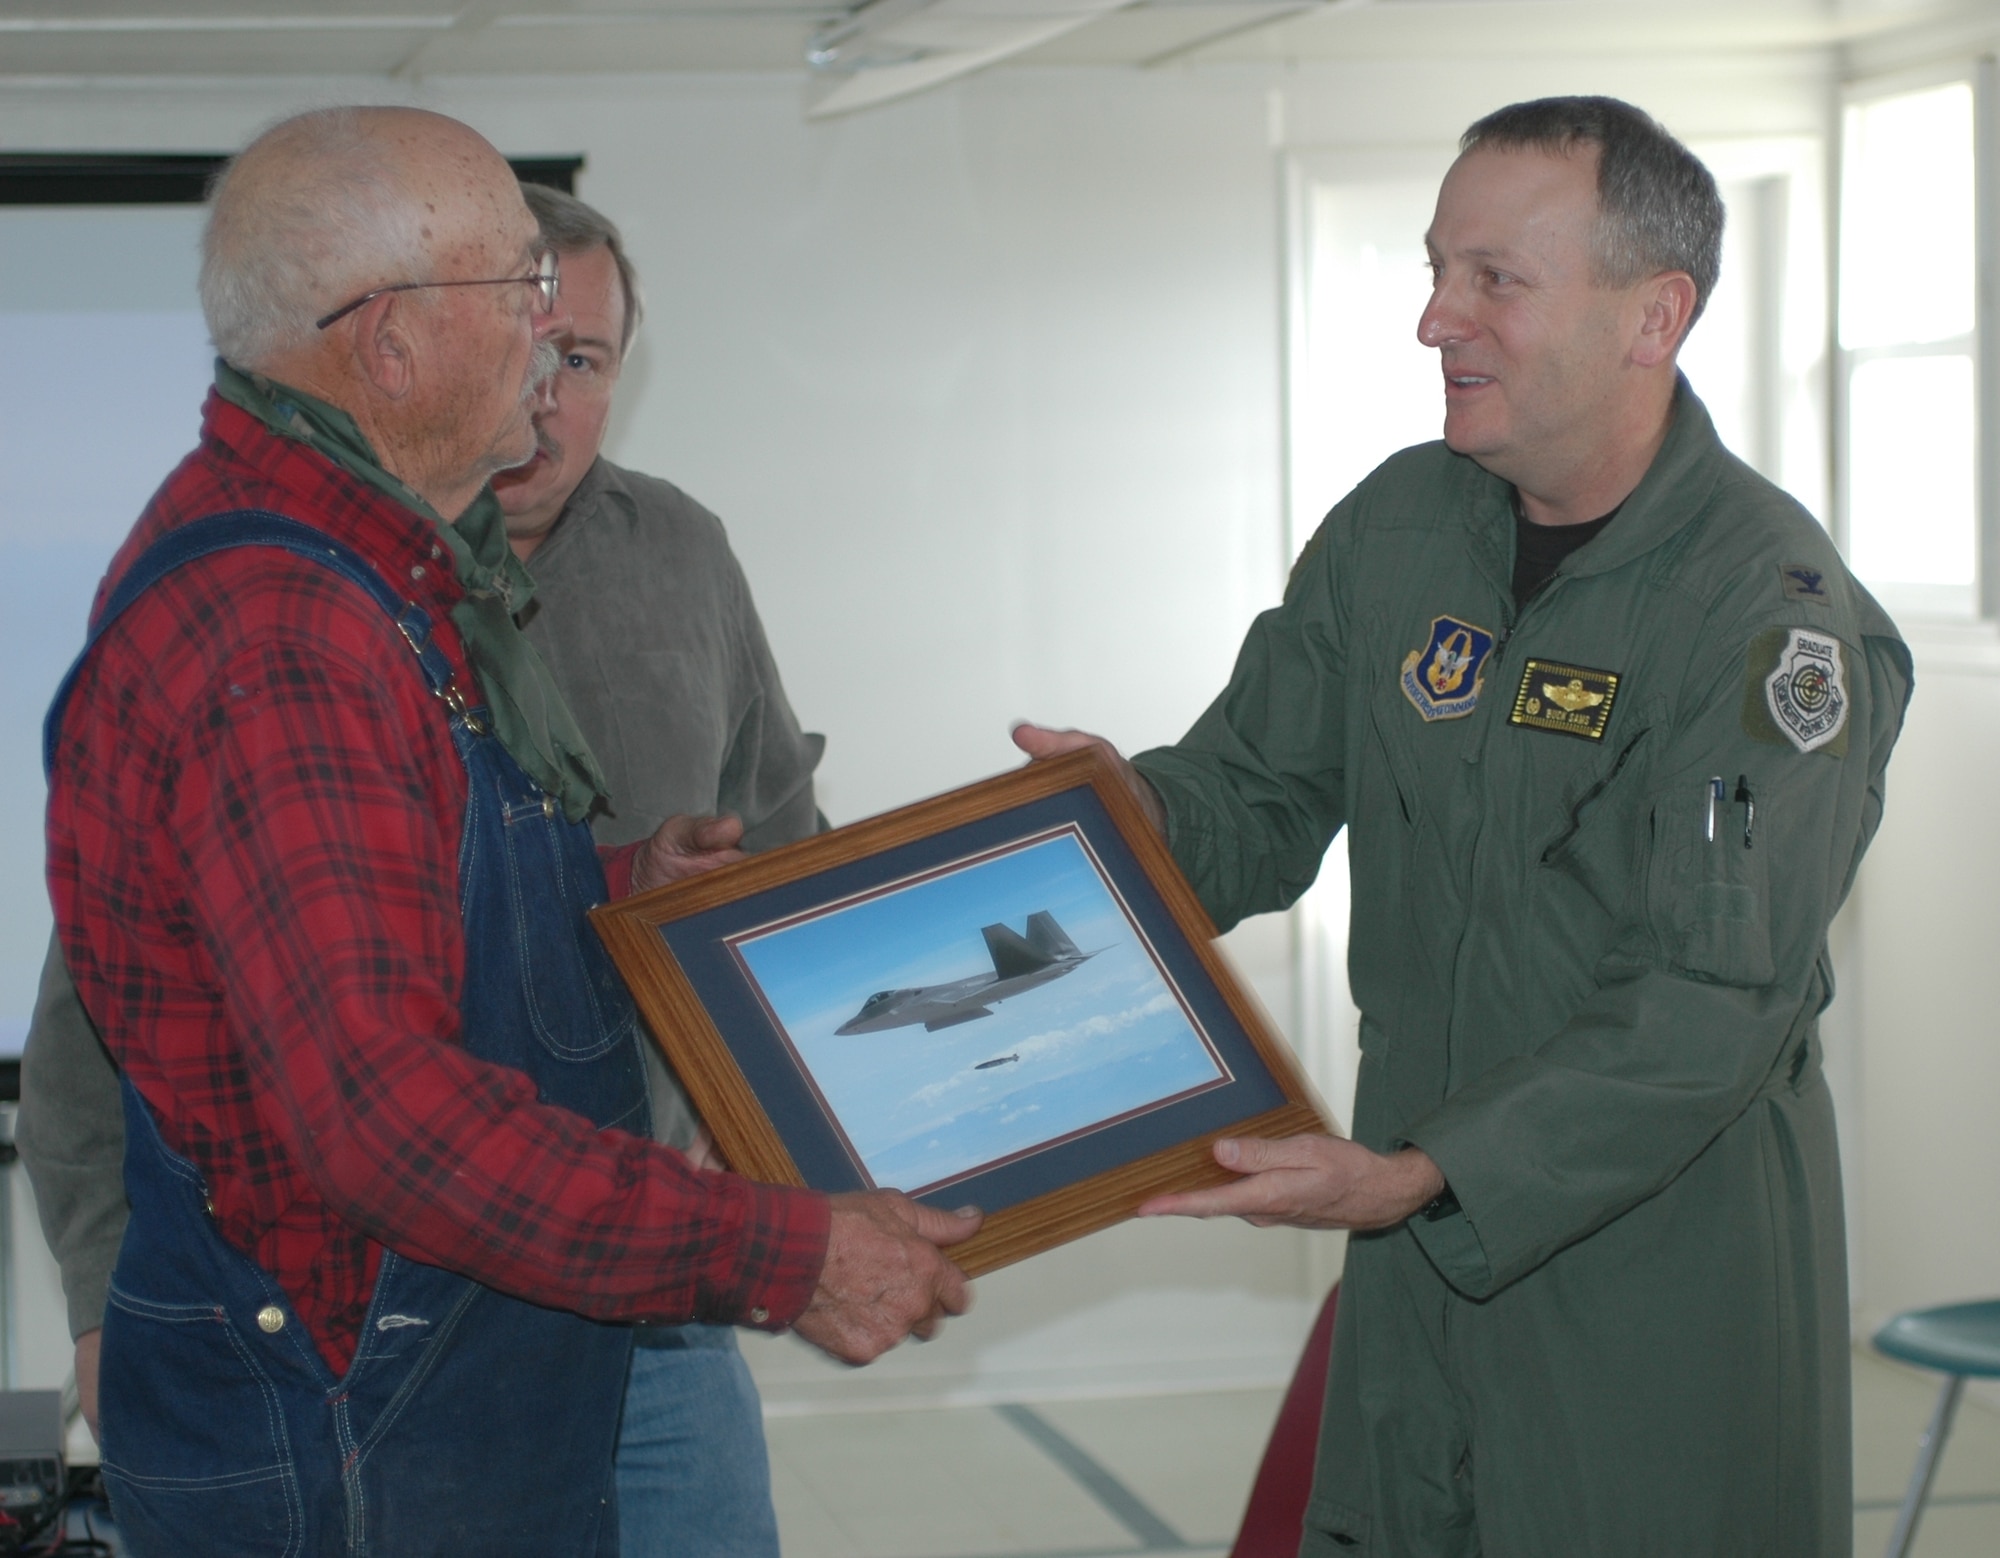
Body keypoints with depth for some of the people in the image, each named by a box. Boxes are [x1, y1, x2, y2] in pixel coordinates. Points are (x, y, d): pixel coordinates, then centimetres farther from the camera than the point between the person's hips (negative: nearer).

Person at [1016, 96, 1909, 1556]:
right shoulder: (1397, 527, 2)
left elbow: (1714, 1006, -23)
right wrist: (1131, 808, -13)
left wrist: (1422, 1176, -31)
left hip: (1667, 1257, -5)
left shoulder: (1775, 612, -17)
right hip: (1419, 1218, 5)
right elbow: (1259, 796, 10)